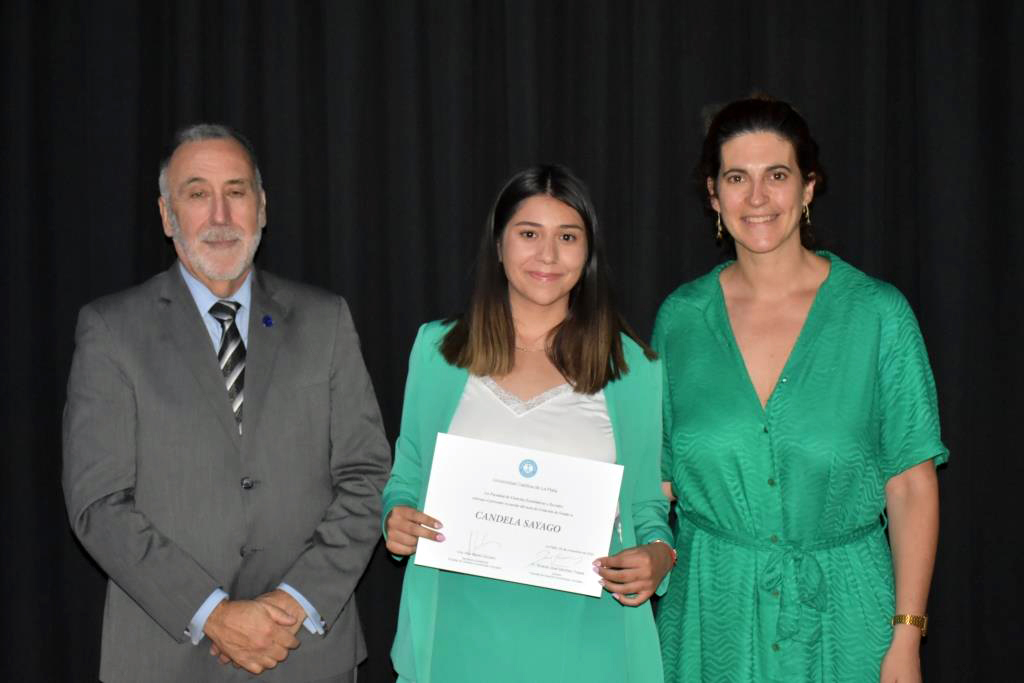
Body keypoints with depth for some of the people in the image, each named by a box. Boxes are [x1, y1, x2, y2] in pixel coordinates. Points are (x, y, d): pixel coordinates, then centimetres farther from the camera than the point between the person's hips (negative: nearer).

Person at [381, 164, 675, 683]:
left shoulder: (632, 366, 2)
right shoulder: (437, 349, 4)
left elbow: (647, 504, 6)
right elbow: (406, 478, 11)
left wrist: (658, 555, -13)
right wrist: (397, 519, -9)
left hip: (583, 637, 0)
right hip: (463, 634, 1)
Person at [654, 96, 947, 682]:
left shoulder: (878, 313, -6)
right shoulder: (680, 317, 1)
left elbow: (911, 484, -6)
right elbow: (658, 477, 8)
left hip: (840, 611, -1)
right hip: (711, 612, 2)